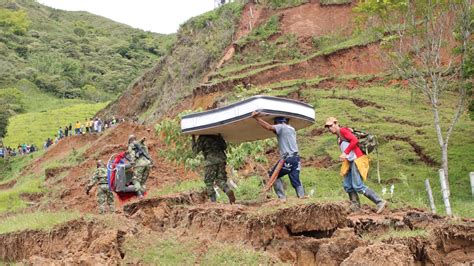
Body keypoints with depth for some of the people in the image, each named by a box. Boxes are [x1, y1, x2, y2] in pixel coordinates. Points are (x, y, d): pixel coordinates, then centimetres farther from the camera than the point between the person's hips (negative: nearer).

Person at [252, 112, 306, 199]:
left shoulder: (281, 127, -4)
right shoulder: (292, 129, 21)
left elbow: (269, 127, -20)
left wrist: (257, 118, -20)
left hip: (287, 159, -7)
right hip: (296, 158, 7)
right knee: (296, 180, 9)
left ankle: (282, 197, -1)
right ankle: (302, 196, -3)